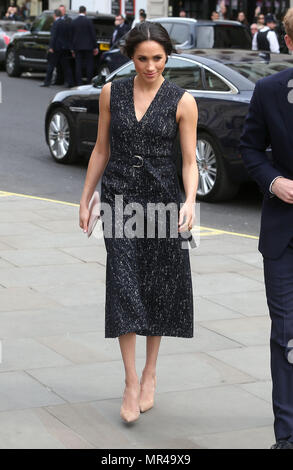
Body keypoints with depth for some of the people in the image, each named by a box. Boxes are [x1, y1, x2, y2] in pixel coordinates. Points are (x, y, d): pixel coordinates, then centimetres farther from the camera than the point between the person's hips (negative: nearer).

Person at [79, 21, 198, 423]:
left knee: (158, 287, 7)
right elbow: (102, 150, 9)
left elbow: (190, 161, -4)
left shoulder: (182, 101, -4)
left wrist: (190, 201, -20)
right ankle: (132, 383, -2)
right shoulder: (111, 93, 3)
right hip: (120, 197, 1)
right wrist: (85, 200, 8)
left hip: (163, 197, -1)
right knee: (124, 287, -7)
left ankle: (150, 372, 26)